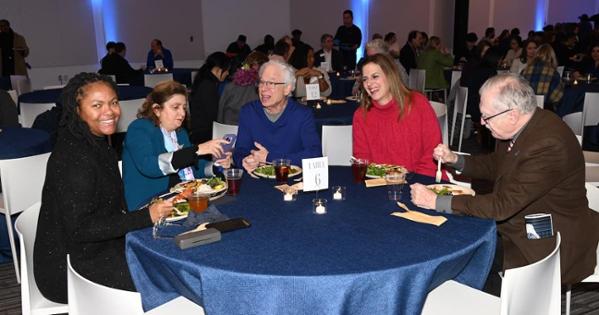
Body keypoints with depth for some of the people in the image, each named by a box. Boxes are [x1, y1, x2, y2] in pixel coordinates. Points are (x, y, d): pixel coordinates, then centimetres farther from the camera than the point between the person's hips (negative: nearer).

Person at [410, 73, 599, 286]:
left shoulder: (549, 146, -30)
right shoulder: (520, 127, -3)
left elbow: (503, 205, -30)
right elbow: (495, 165, 17)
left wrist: (436, 202, -26)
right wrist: (454, 159, 0)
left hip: (545, 245, -8)